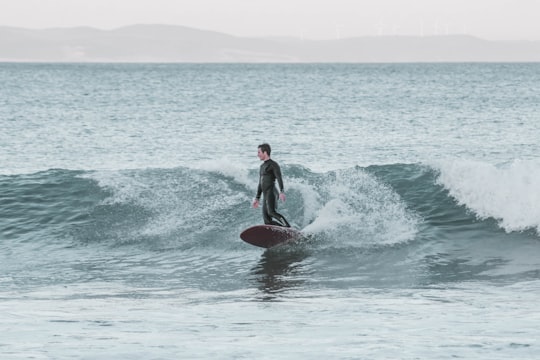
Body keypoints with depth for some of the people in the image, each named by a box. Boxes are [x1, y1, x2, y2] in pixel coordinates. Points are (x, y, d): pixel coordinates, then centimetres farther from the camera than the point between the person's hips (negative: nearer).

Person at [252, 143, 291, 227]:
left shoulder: (273, 164, 1)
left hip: (272, 193, -8)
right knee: (267, 220, -6)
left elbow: (279, 178, -12)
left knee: (271, 212, -29)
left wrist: (282, 192, -26)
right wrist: (257, 198, 27)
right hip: (265, 195, 8)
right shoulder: (262, 166, 26)